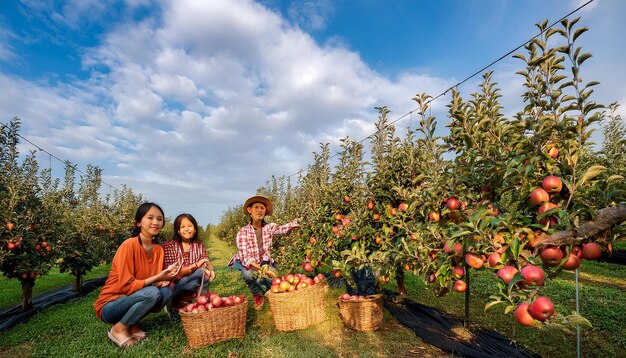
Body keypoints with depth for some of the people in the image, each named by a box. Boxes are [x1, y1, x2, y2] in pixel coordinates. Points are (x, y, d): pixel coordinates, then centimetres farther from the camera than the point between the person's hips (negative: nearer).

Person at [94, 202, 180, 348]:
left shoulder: (158, 249, -2)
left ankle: (133, 324, 1)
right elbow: (126, 286, -24)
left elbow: (157, 282, 1)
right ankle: (119, 329, -6)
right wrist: (158, 277, -29)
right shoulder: (129, 245, -22)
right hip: (109, 306, -6)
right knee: (151, 293, -30)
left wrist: (166, 277, -20)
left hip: (132, 300, 6)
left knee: (166, 290, -18)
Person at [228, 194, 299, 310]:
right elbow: (245, 256, -25)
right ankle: (257, 295, 2)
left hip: (264, 262, 2)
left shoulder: (269, 227, -11)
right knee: (249, 274, -33)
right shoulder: (243, 232, -18)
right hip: (245, 263, -2)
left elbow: (284, 229, -30)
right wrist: (258, 268, -44)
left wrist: (296, 222, -52)